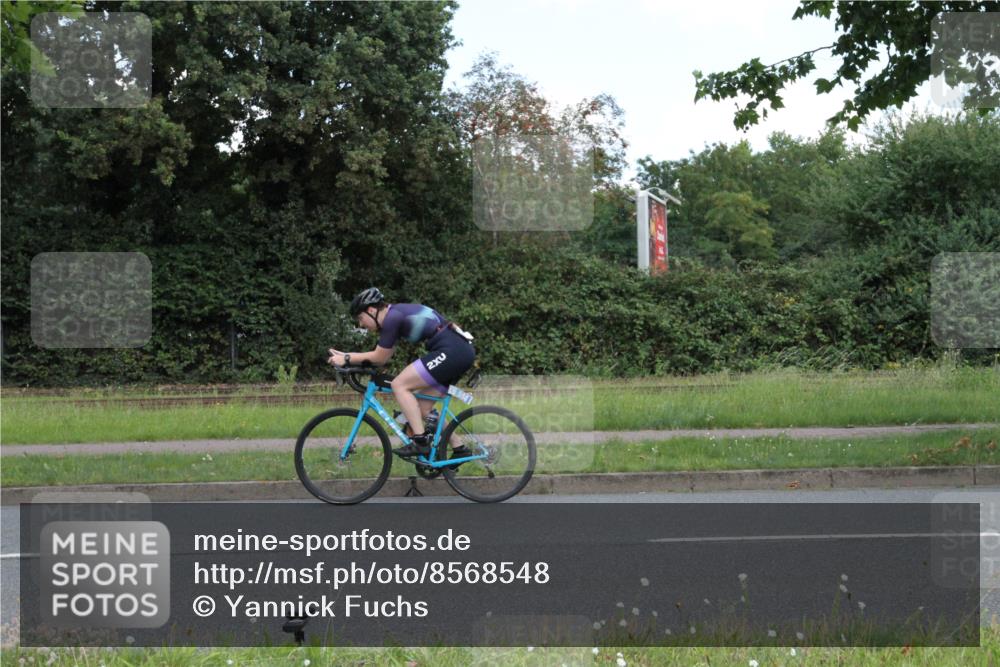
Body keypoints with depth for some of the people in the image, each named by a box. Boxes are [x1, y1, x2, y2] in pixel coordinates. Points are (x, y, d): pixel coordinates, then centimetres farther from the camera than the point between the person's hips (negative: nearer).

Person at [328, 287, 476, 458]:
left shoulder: (391, 318, -10)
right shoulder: (396, 314, 19)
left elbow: (379, 358, -3)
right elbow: (381, 357, 21)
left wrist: (347, 359, 5)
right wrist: (346, 356, 17)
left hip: (450, 351, -10)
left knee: (399, 385, -8)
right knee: (422, 406, 14)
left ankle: (420, 442, -10)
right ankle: (459, 451, 18)